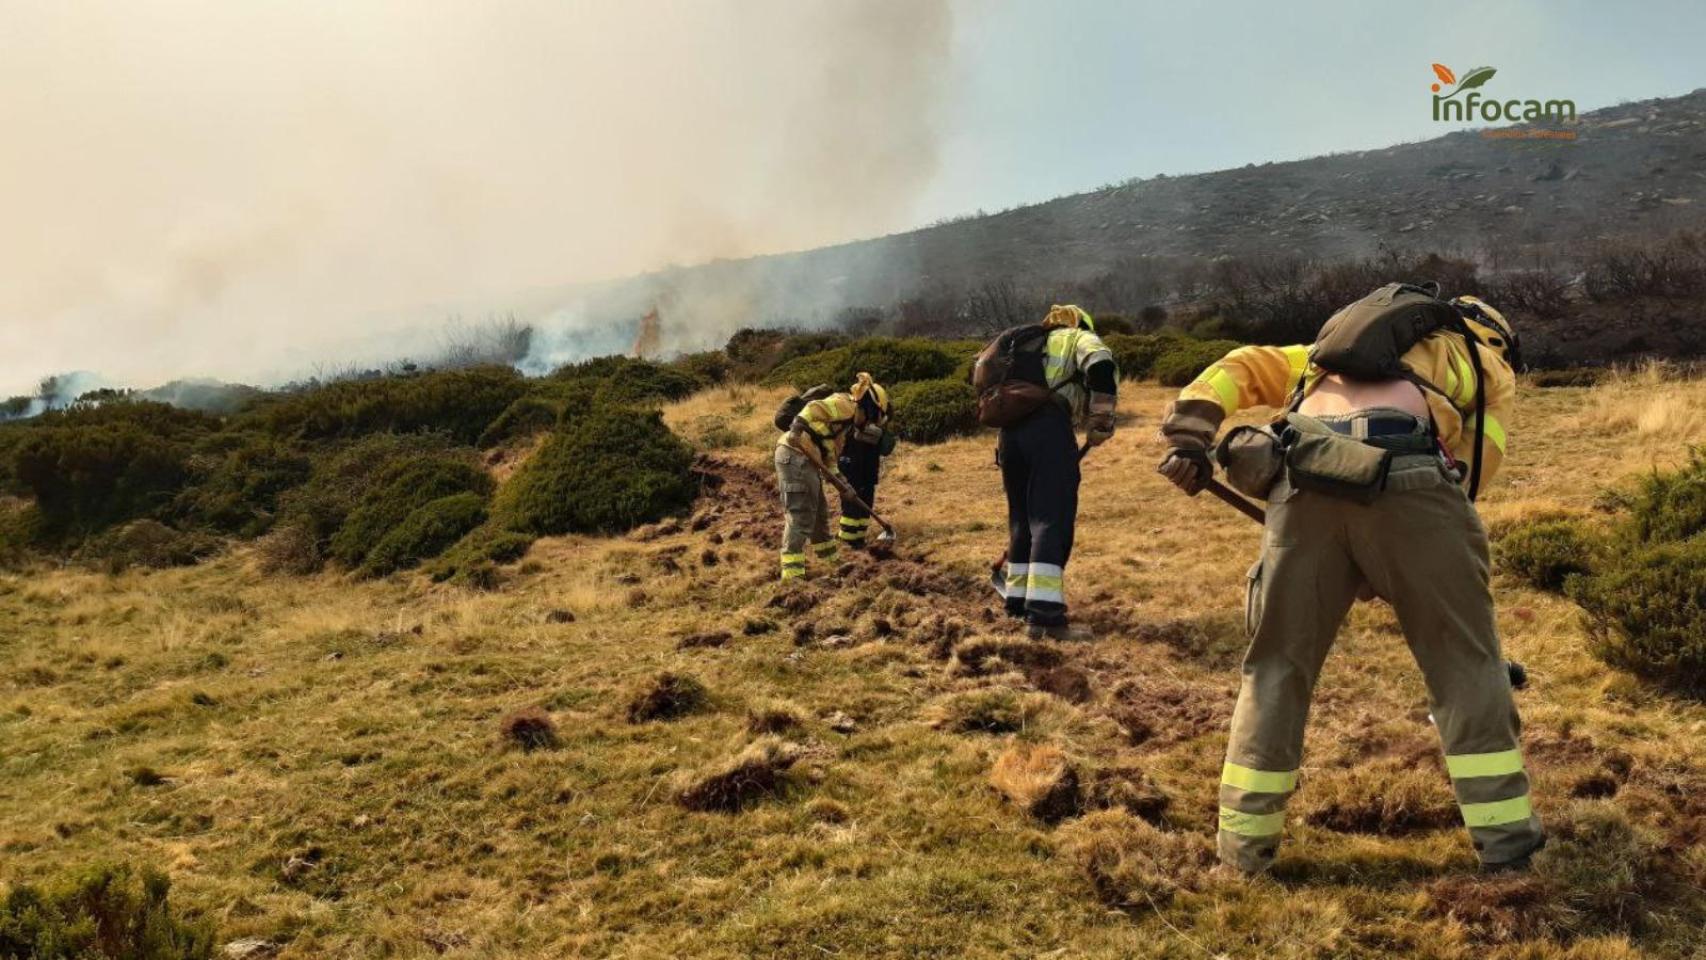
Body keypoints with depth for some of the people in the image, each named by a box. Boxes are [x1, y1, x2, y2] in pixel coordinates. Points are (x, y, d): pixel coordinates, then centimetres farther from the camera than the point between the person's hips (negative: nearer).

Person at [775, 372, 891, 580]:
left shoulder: (848, 421, 25)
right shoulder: (844, 404, -6)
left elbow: (831, 454, 26)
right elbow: (814, 408, -20)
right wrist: (798, 426, -29)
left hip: (805, 459, 10)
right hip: (795, 456, -10)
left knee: (819, 509, 22)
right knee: (801, 516, -11)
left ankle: (830, 557, 38)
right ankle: (792, 573, -11)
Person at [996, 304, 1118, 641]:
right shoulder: (1081, 338, 17)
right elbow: (1101, 368, -8)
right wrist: (1100, 422, -1)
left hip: (1010, 429, 6)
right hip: (1047, 426, -6)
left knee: (1022, 516, 18)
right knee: (1052, 518, -11)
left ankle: (1017, 598, 24)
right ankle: (1044, 613, -21)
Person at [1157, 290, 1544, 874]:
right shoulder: (1486, 358, 32)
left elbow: (1240, 368, 28)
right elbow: (1479, 456, 16)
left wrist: (1188, 435, 13)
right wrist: (1397, 570, 17)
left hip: (1305, 479, 3)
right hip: (1404, 475, -3)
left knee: (1279, 662, 12)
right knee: (1464, 659, 14)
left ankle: (1244, 839, 18)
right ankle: (1504, 834, 19)